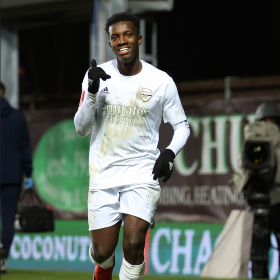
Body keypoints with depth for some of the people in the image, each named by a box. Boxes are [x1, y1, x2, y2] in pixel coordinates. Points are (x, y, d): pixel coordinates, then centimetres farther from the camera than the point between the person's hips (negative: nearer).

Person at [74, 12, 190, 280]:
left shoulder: (161, 81, -3)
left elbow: (181, 125, 8)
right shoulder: (97, 75, -2)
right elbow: (81, 128, -3)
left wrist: (169, 152, -12)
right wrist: (92, 92, -19)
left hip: (143, 173, -1)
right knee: (102, 252, 3)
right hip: (103, 174, 1)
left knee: (133, 243, -19)